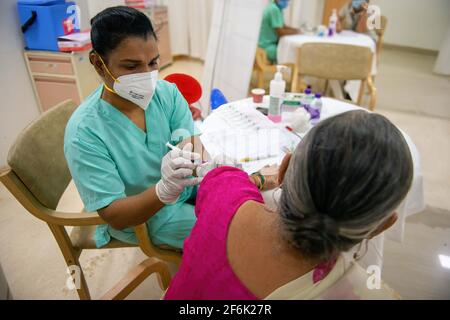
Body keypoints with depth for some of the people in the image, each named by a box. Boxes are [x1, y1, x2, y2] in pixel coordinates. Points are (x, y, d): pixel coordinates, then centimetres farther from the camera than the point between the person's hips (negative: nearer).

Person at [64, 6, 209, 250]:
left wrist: (190, 147, -43)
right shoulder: (83, 133, -26)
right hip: (137, 218, -5)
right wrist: (166, 190, -44)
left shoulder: (167, 92, -12)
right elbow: (114, 216, -25)